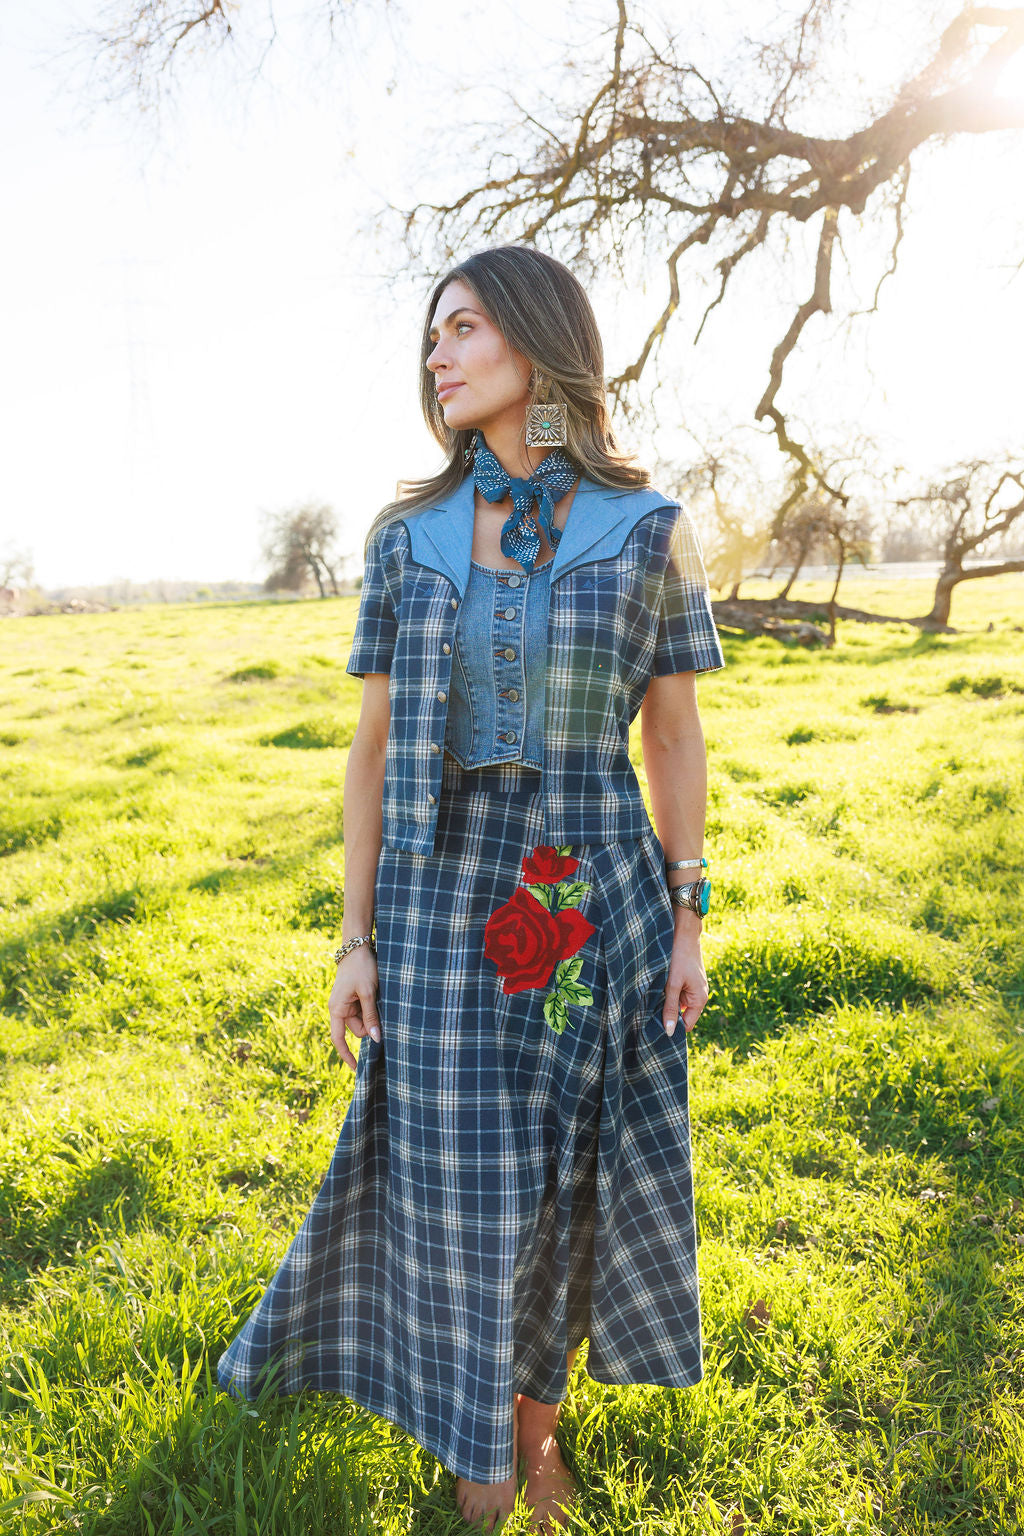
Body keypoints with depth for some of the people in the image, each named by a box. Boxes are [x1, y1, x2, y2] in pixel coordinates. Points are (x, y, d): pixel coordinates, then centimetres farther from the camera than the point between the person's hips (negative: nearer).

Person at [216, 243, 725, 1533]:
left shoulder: (648, 529, -2)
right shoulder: (408, 538, 1)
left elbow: (675, 736, 2)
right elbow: (374, 748, 2)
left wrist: (687, 925, 0)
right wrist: (355, 942, 0)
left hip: (595, 894, 0)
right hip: (446, 898, 1)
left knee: (576, 1181, 12)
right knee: (458, 1187, 8)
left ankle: (541, 1410, 40)